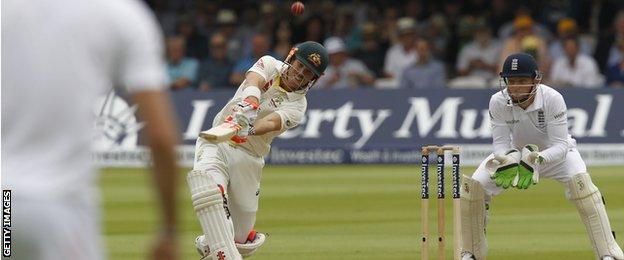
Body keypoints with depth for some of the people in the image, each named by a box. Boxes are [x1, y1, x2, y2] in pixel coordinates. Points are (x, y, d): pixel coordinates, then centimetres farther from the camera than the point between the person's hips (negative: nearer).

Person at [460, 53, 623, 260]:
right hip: (516, 151, 3)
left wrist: (537, 159, -51)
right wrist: (508, 160, -44)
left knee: (579, 180, -32)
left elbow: (560, 146, -32)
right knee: (473, 186, -14)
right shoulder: (498, 102, -24)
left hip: (553, 152, -3)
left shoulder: (552, 99, -31)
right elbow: (501, 143, -20)